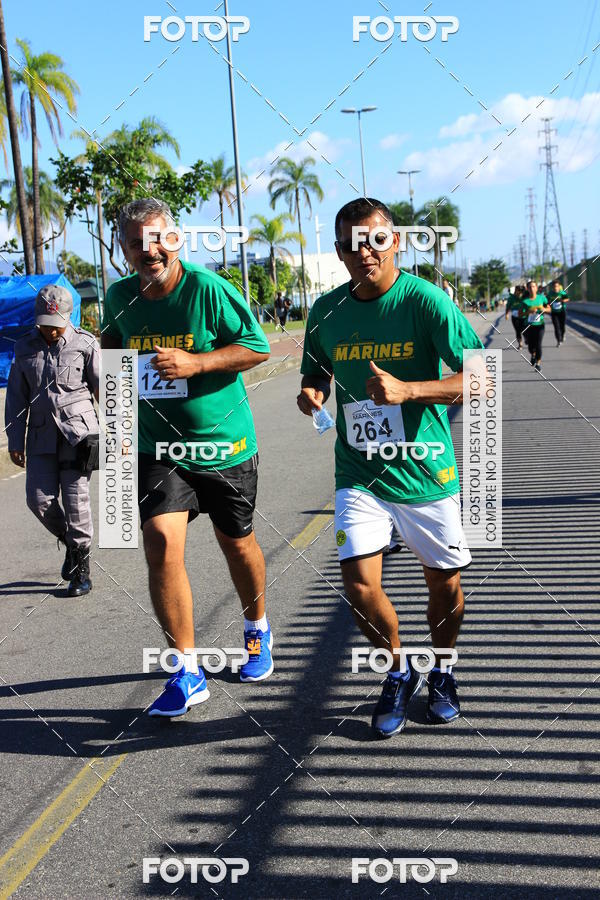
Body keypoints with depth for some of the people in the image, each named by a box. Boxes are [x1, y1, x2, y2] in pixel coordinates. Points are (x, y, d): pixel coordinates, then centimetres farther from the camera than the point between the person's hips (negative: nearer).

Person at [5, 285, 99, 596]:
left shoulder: (85, 343, -3)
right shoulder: (25, 348, 7)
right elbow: (16, 397, 12)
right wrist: (15, 441, 11)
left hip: (78, 430, -4)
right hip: (42, 434, 4)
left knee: (75, 499, -4)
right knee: (39, 499, -2)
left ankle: (81, 569, 8)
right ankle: (70, 544, 26)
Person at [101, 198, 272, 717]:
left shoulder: (208, 289, -15)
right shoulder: (121, 297, 0)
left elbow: (257, 346, -13)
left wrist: (195, 362, -24)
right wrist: (110, 354, 1)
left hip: (225, 445, -2)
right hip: (158, 446, 3)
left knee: (237, 542, 14)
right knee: (161, 542, -16)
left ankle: (258, 630, 45)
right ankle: (188, 673, -5)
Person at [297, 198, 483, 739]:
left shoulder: (425, 300, -12)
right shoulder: (327, 310, 1)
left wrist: (407, 390, -30)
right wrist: (312, 391, -6)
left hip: (426, 471, -2)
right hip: (359, 472, 2)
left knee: (445, 585, 10)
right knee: (359, 583, -10)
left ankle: (441, 672, 41)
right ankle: (400, 672, 21)